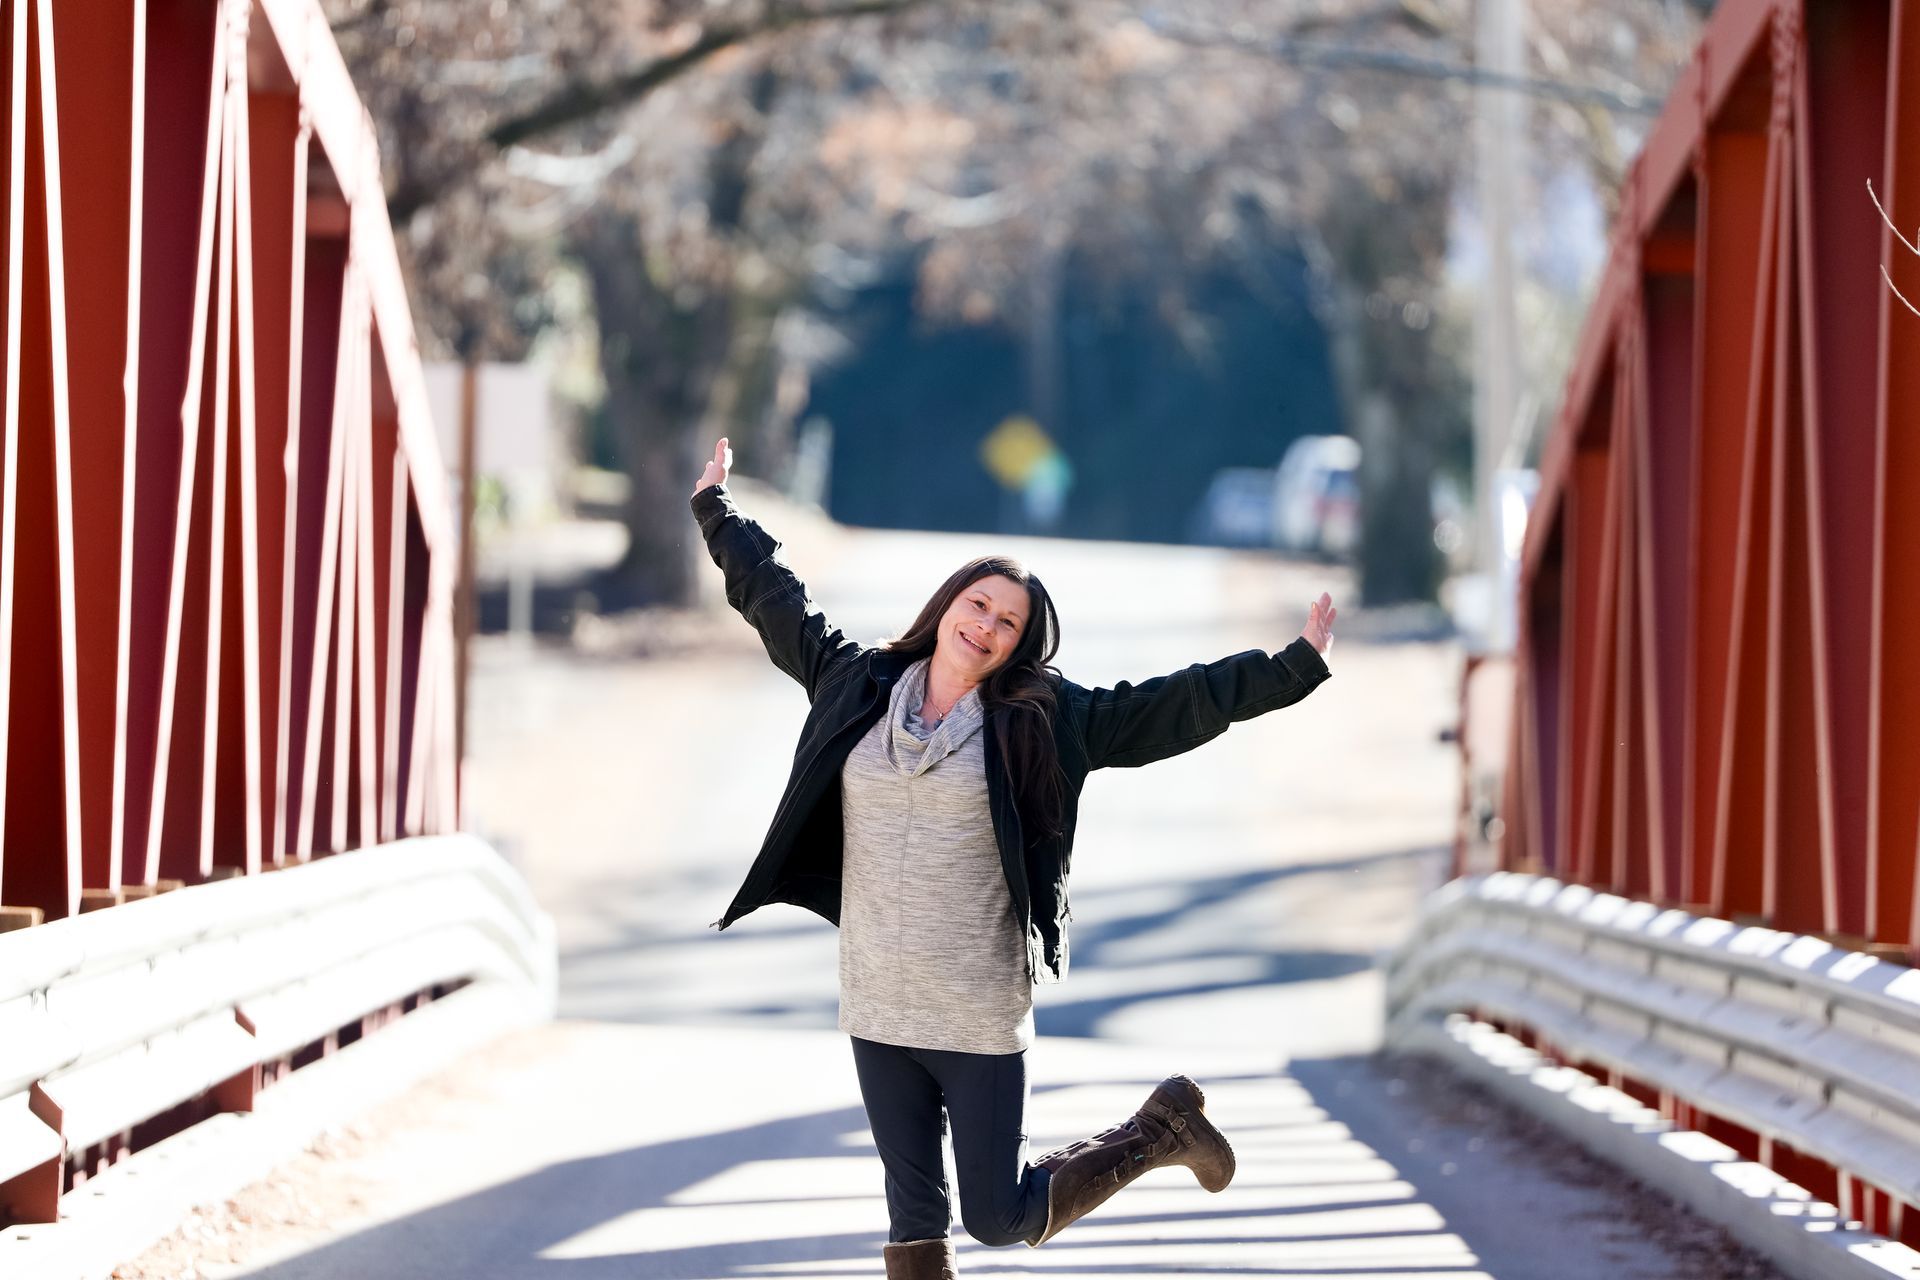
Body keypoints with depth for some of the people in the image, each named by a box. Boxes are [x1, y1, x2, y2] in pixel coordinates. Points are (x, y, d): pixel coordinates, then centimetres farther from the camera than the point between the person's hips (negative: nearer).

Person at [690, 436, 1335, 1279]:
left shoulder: (1041, 720, -2)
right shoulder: (854, 685, 6)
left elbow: (1174, 705, 0)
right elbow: (773, 596, 20)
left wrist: (1294, 667, -2)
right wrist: (716, 508, 30)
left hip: (979, 1017, -3)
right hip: (876, 1010, 4)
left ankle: (1163, 1129, 25)